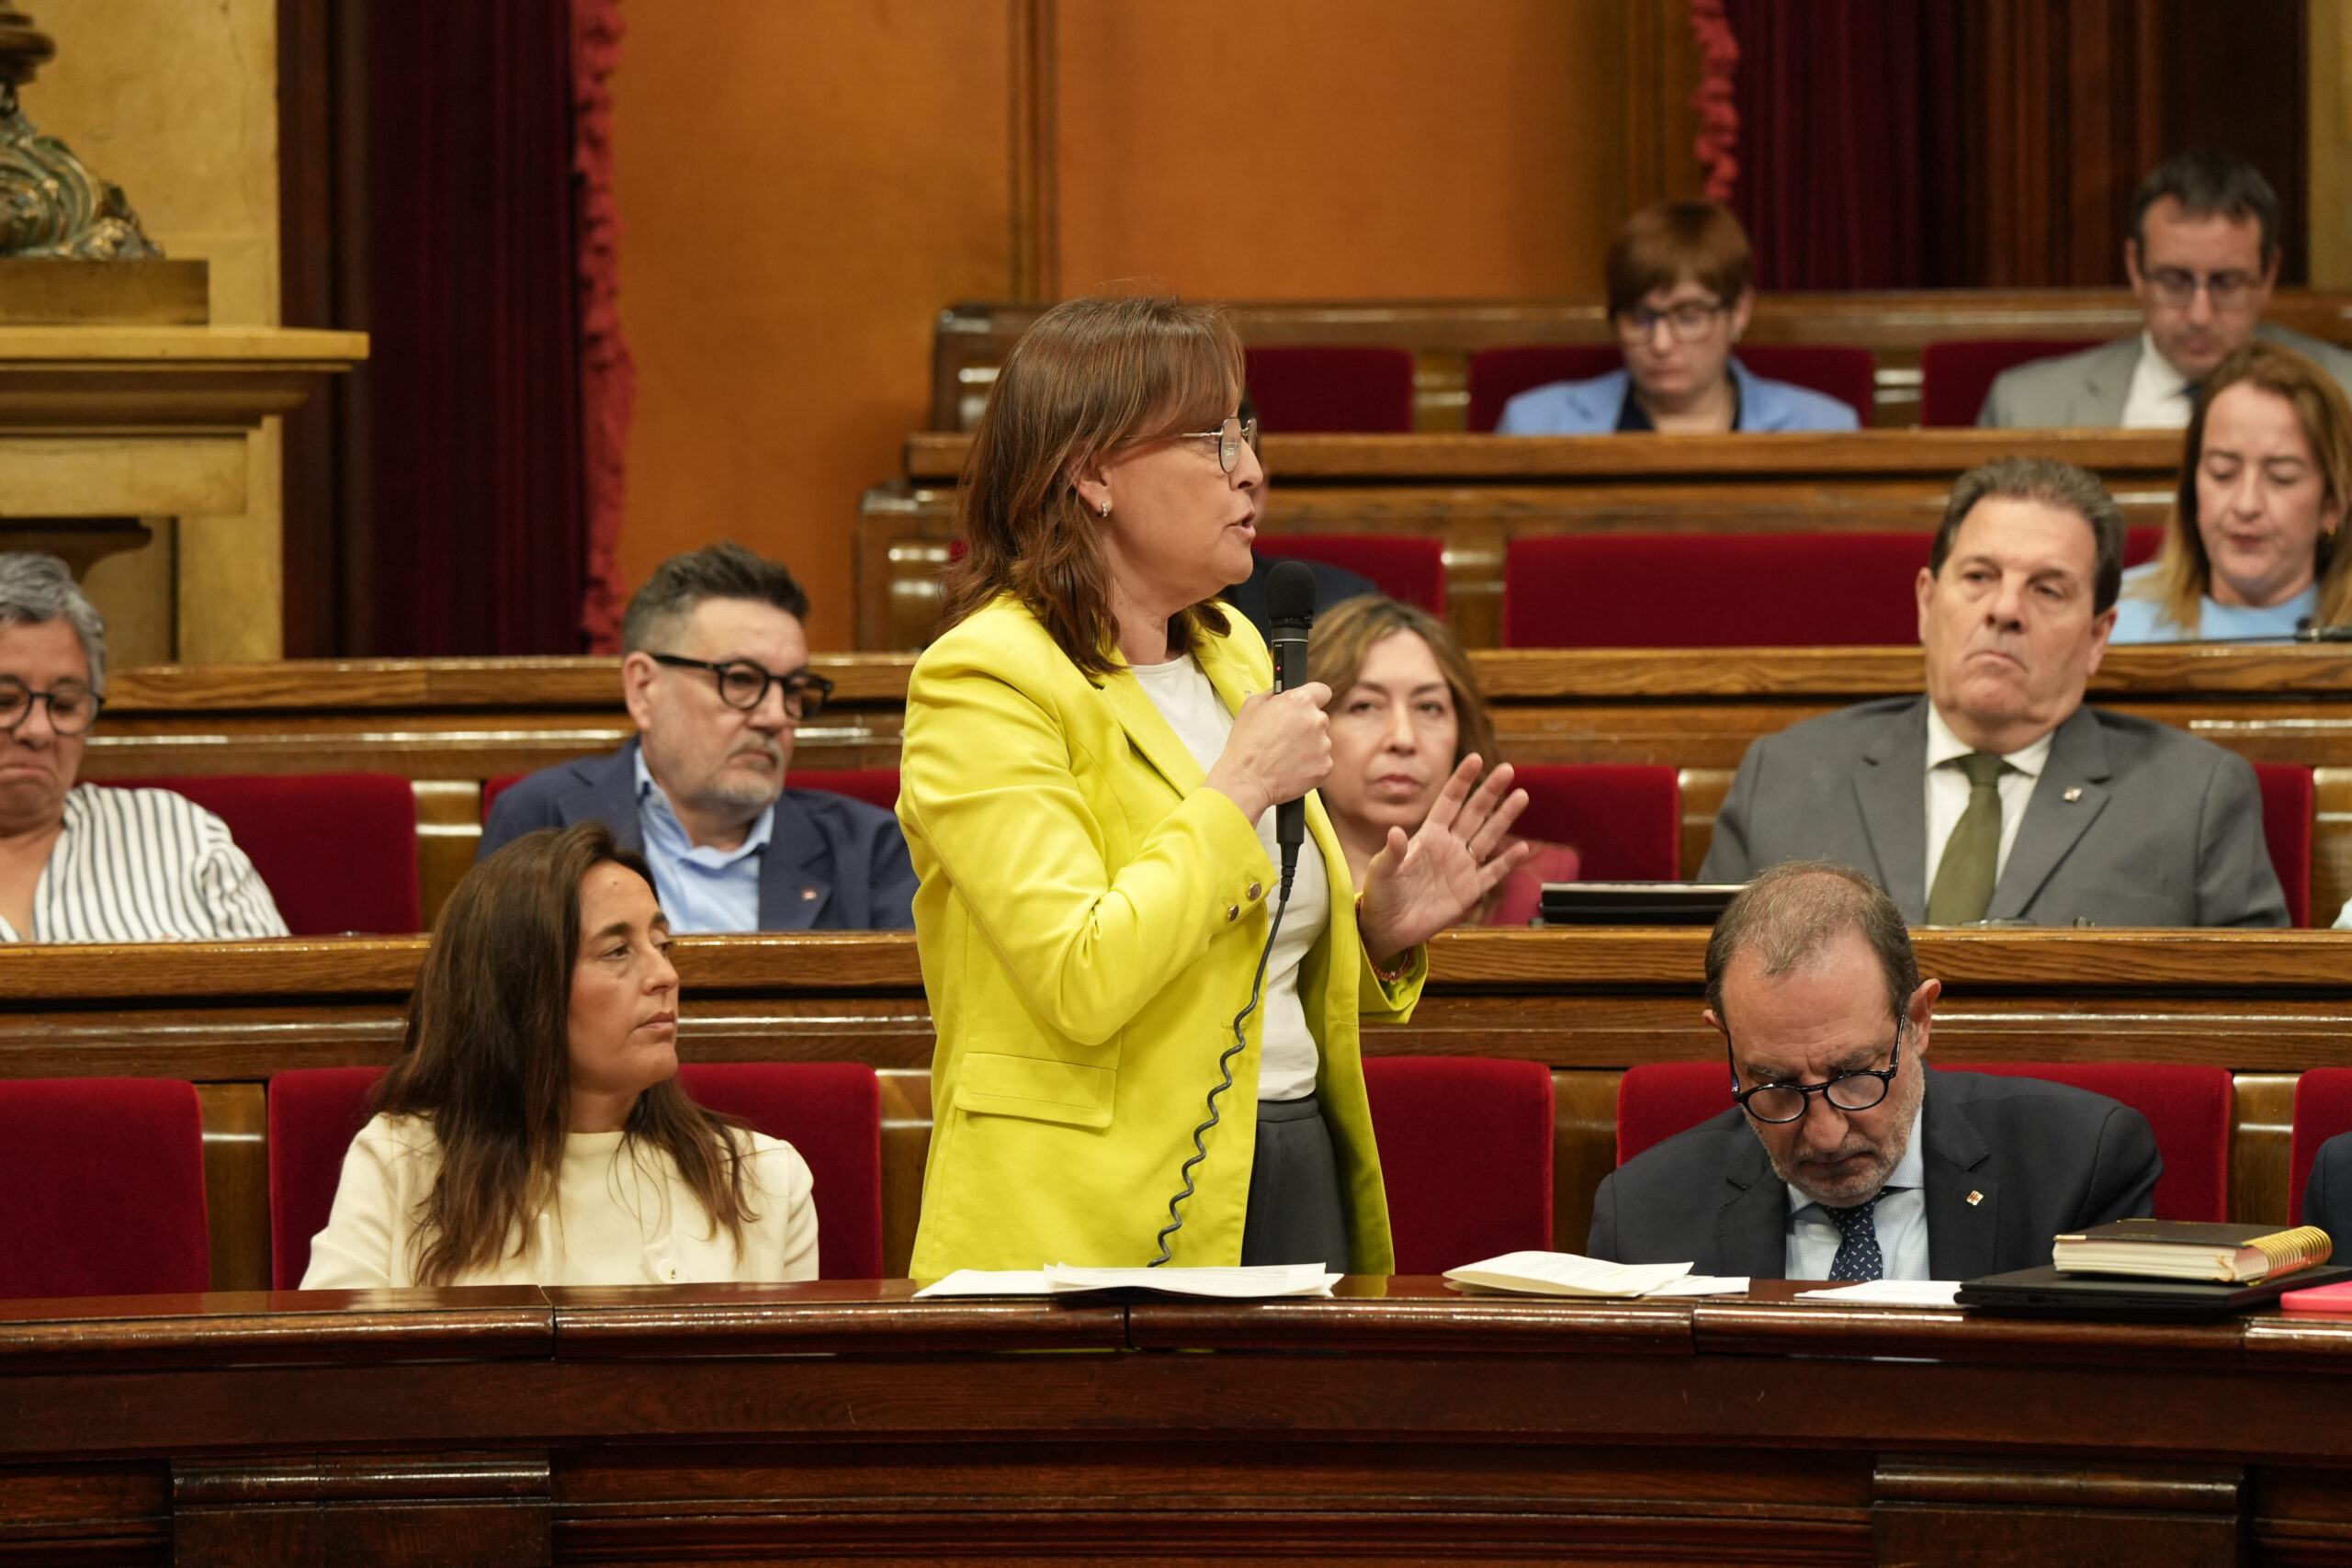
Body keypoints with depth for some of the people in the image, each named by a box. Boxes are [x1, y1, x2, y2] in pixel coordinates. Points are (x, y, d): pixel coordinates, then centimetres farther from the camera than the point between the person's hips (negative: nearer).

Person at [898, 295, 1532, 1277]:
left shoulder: (1233, 656, 16)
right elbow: (1082, 983, -23)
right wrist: (1242, 787, -16)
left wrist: (1381, 928, 4)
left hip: (1297, 1185, 7)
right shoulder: (983, 681, -11)